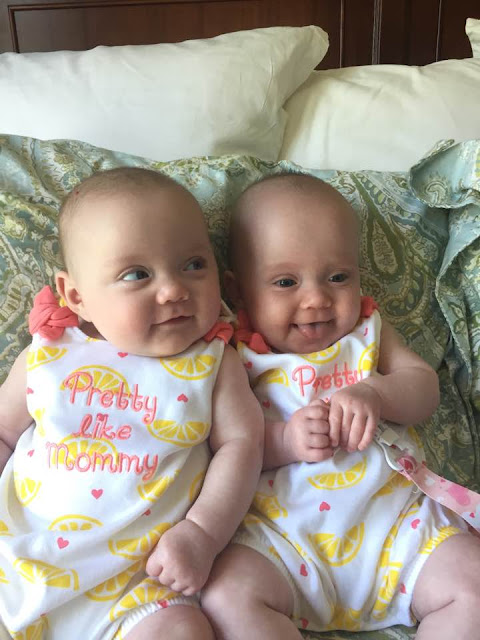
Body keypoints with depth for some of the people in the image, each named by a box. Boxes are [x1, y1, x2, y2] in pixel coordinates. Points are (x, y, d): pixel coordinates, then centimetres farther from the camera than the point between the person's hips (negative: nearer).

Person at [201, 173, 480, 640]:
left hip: (394, 518, 3)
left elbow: (424, 384, 3)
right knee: (226, 596, -28)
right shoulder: (235, 357, 1)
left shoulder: (369, 333, 13)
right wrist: (284, 440, -22)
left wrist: (374, 394, -18)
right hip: (283, 536, -2)